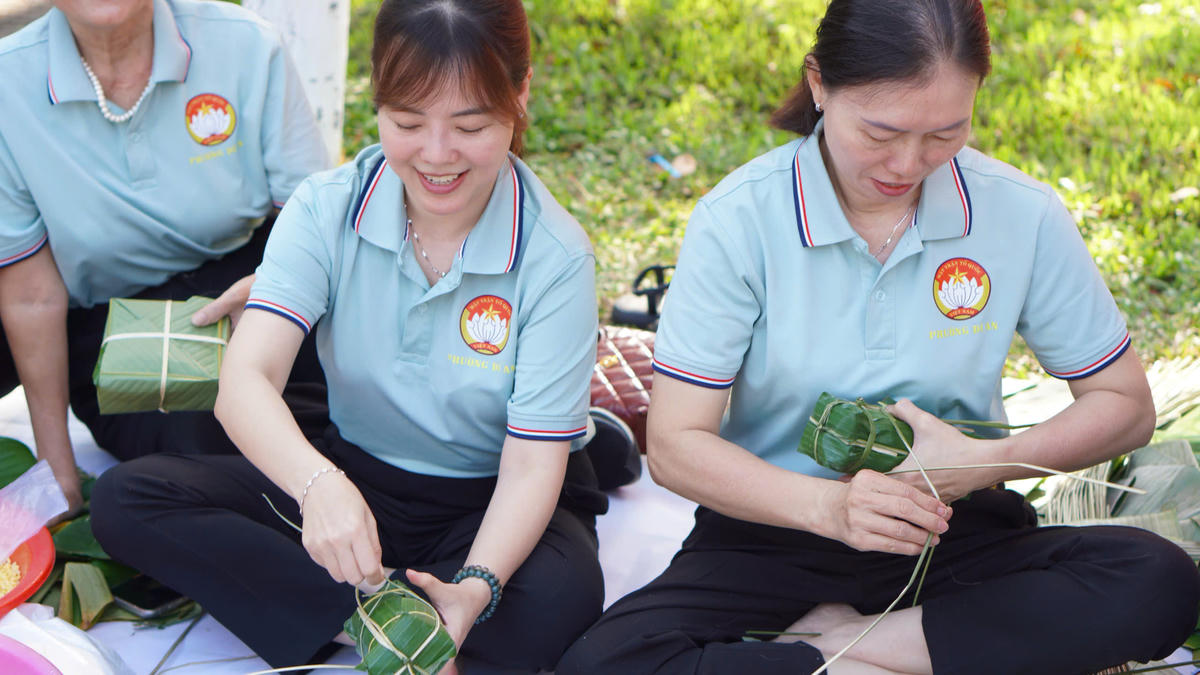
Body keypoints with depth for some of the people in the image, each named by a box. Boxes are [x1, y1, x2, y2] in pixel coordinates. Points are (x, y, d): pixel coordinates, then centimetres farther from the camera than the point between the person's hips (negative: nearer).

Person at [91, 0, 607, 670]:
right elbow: (246, 377, -23)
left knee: (556, 604, -37)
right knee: (126, 499, -17)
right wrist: (319, 482, -45)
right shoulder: (327, 209, -10)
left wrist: (475, 588, -37)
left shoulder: (556, 257, -16)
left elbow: (533, 465, -17)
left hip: (490, 506, -2)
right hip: (352, 479, 3)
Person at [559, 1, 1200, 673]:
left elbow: (1127, 406, 2)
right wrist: (827, 505, -29)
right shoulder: (739, 220, -12)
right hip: (776, 531, -2)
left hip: (955, 530, 2)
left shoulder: (1023, 214, -7)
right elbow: (675, 445, -12)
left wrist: (991, 461, -16)